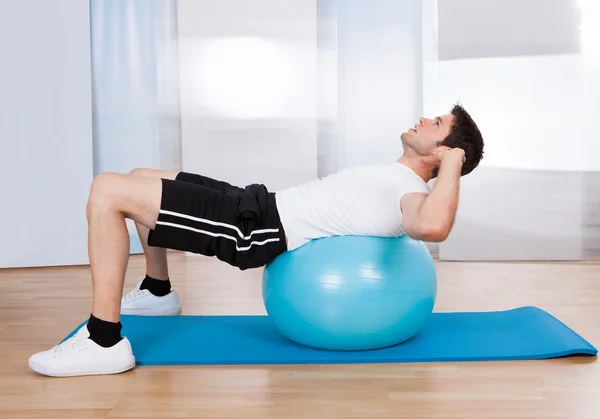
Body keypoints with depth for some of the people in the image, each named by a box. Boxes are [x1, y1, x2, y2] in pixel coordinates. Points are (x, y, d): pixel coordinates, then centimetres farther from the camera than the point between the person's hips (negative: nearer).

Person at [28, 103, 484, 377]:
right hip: (256, 204, 10)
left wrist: (452, 164, -24)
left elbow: (433, 226, -39)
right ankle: (157, 293, 37)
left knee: (108, 191, -19)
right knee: (139, 177, 27)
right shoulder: (397, 179, 15)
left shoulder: (410, 192, -14)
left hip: (254, 228, -10)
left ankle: (103, 342, -13)